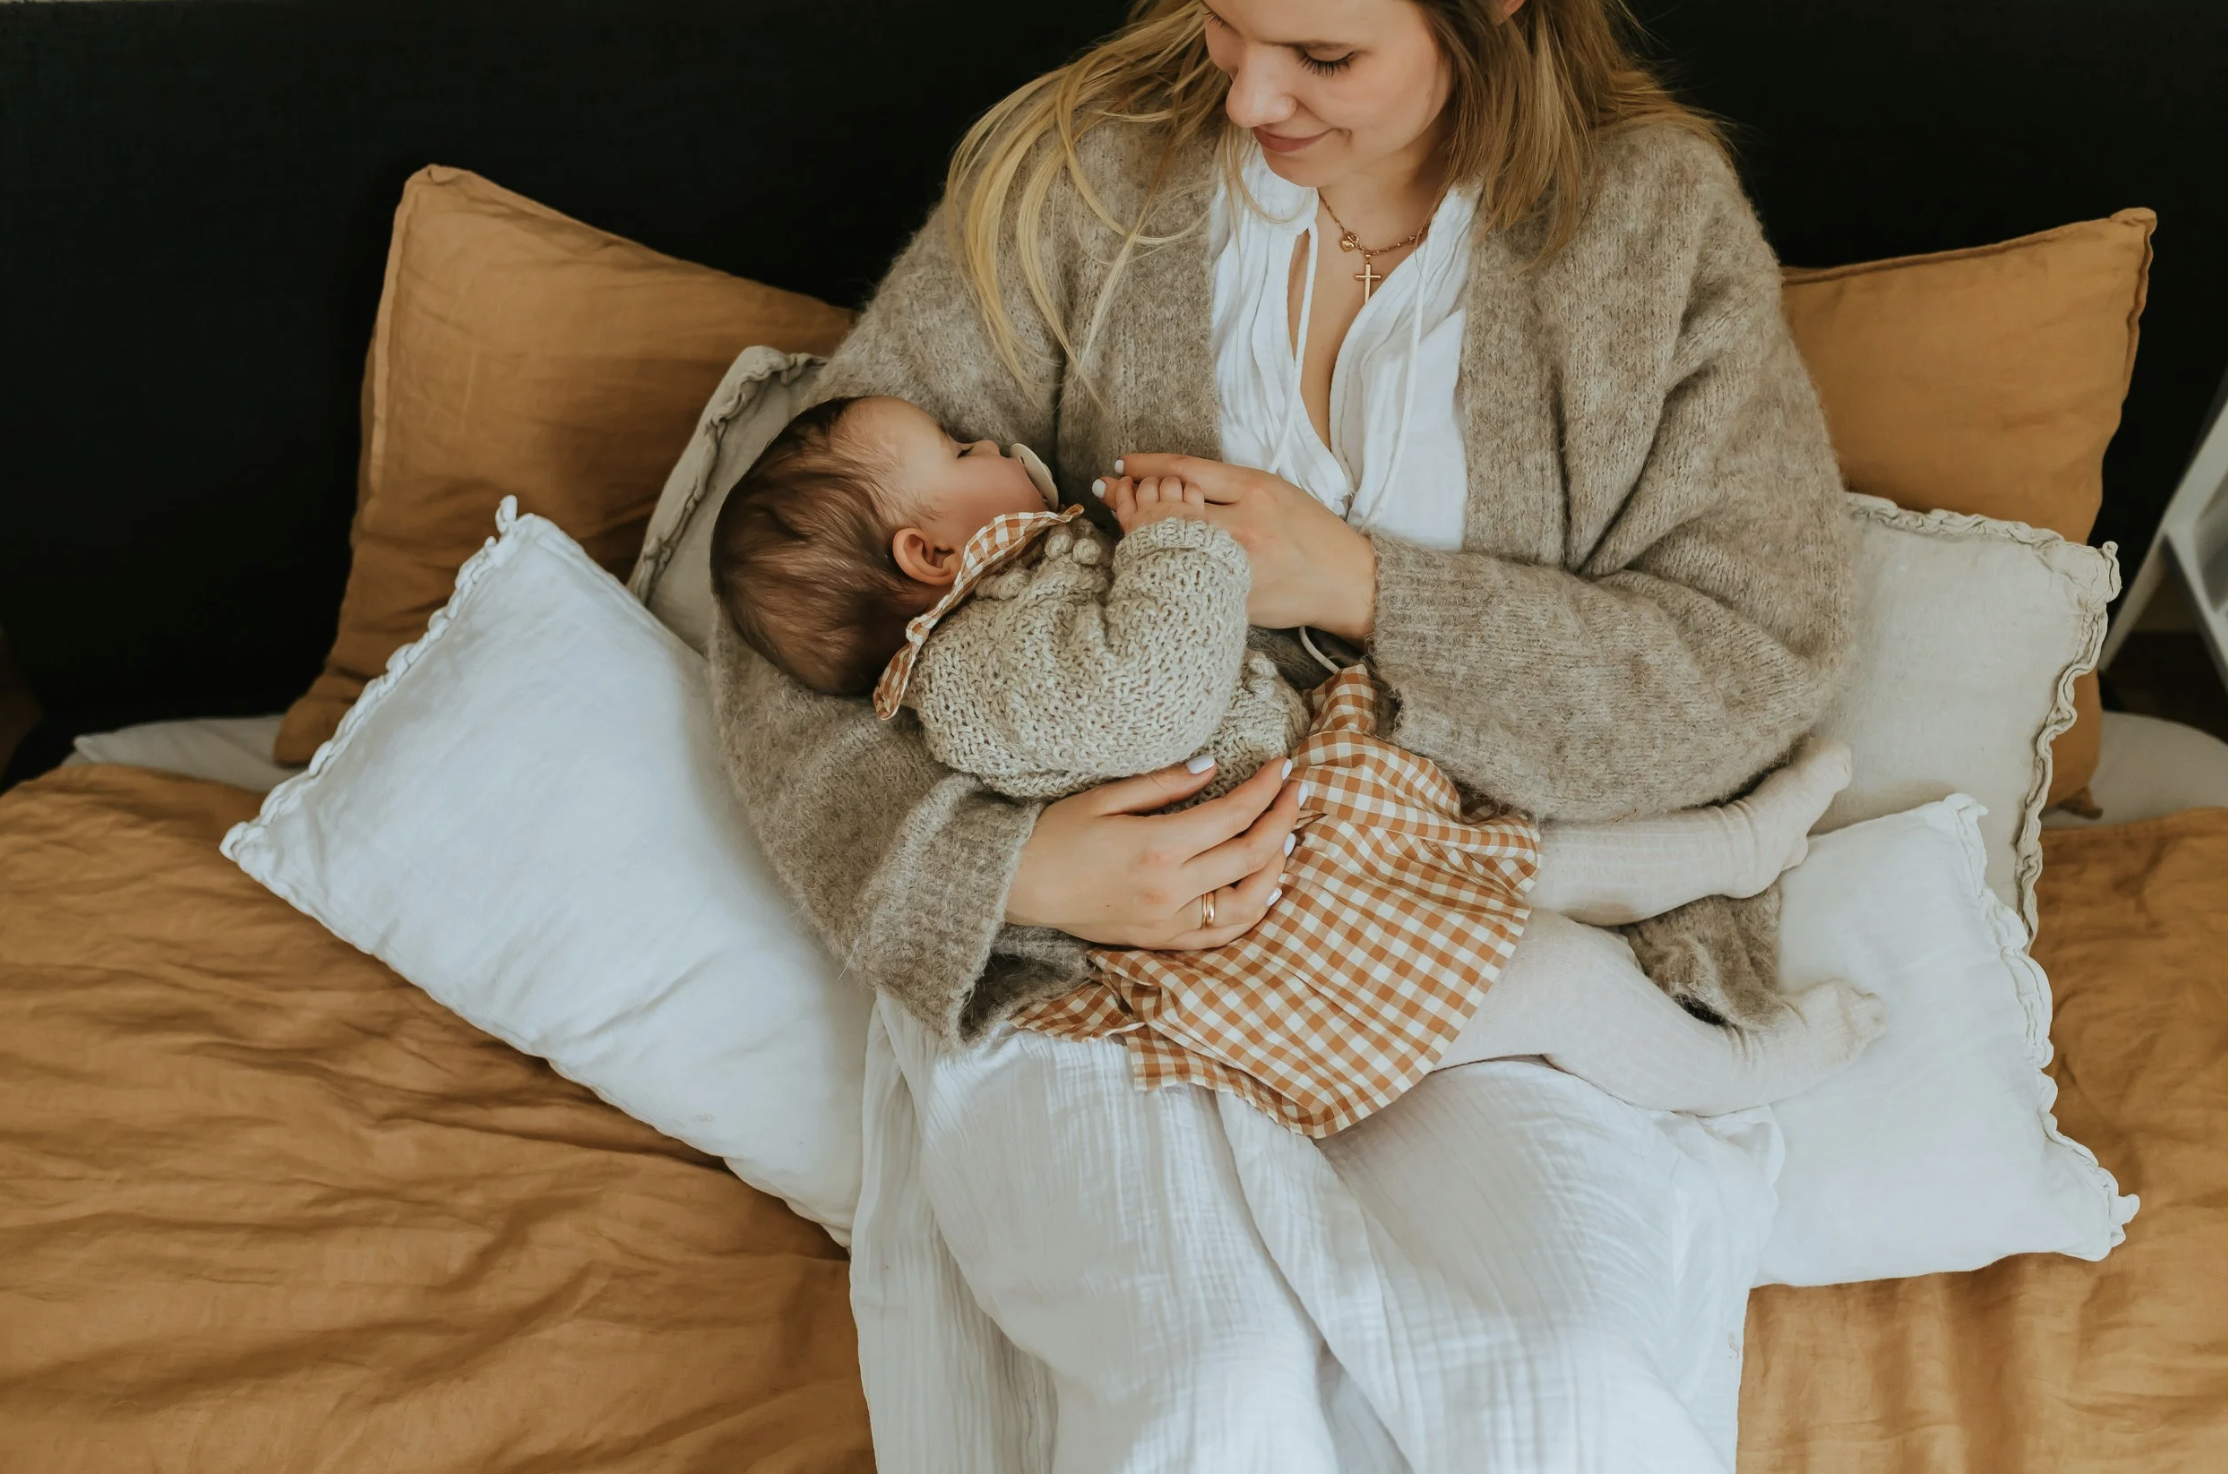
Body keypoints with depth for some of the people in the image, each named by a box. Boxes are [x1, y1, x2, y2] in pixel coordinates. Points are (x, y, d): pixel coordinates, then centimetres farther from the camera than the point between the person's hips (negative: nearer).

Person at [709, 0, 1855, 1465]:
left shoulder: (1658, 212, 4)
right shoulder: (1081, 169, 2)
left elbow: (1761, 662, 0)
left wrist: (1367, 587, -12)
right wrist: (1000, 868, -17)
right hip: (1097, 952, 0)